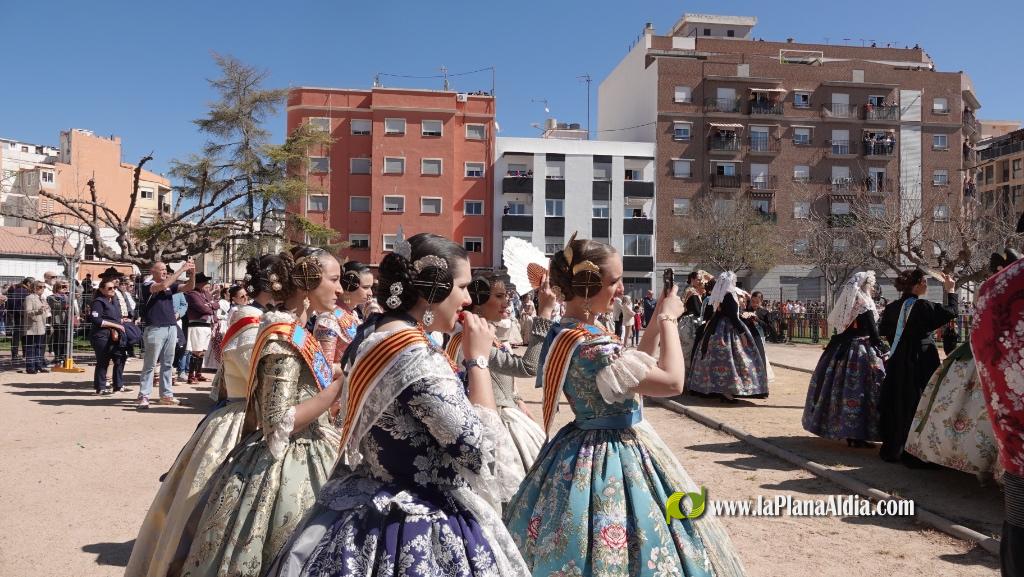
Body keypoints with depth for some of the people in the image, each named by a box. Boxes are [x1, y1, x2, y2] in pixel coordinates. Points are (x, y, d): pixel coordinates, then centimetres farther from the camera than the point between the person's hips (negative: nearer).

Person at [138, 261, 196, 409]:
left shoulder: (171, 286, 13)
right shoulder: (148, 286, -3)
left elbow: (189, 287, 8)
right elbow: (163, 285, -21)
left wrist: (192, 272, -9)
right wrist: (182, 269, -18)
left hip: (171, 328, 6)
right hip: (155, 329, -6)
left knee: (167, 364, 9)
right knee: (150, 364, -3)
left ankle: (166, 394, 15)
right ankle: (143, 396, -1)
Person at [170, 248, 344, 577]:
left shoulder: (297, 334, 9)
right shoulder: (285, 338, -19)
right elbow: (278, 424, -23)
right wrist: (341, 384, -23)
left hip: (305, 464, 9)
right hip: (284, 473, -9)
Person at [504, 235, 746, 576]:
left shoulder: (566, 333, 3)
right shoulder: (588, 345, -28)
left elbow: (634, 368, 13)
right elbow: (671, 382, -23)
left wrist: (657, 320, 7)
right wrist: (668, 320, -12)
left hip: (589, 448, 10)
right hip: (613, 456, -10)